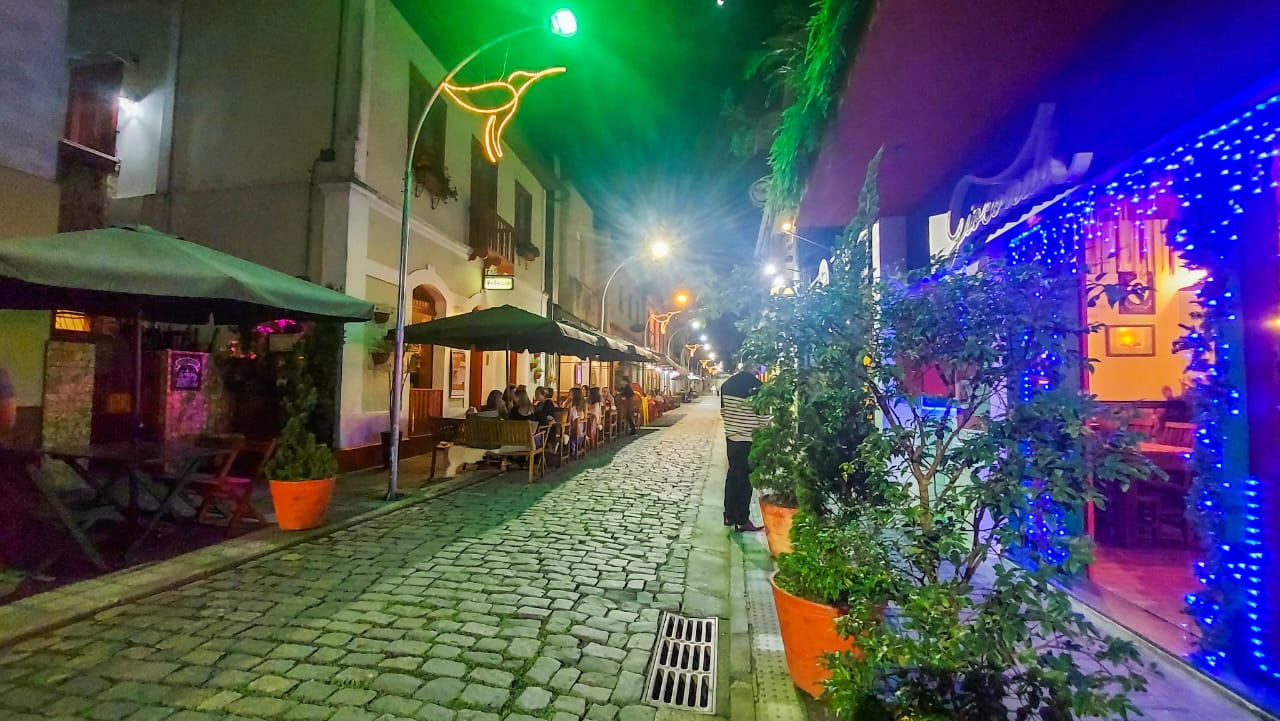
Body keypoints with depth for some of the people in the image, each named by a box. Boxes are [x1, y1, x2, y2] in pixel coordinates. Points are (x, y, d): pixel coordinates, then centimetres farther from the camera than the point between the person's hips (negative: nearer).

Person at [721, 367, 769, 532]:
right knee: (745, 478, 4)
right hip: (750, 440, -6)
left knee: (732, 475, 16)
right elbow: (763, 417, -13)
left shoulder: (726, 384, 3)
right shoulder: (756, 386, -17)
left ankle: (729, 515, 24)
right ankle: (742, 521, 13)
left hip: (731, 437, 6)